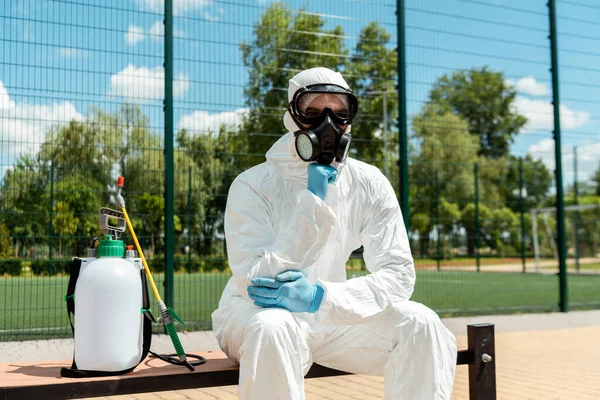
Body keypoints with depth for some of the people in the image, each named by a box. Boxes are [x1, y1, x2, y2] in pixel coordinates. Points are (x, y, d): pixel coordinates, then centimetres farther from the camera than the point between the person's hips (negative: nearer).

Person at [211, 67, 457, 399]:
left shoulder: (370, 185, -6)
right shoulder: (252, 186, -16)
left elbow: (398, 275, -13)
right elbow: (255, 285, -25)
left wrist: (320, 297, -30)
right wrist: (313, 202, -29)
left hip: (327, 314, 3)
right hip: (252, 315, -3)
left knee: (419, 324, -20)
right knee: (274, 328, -38)